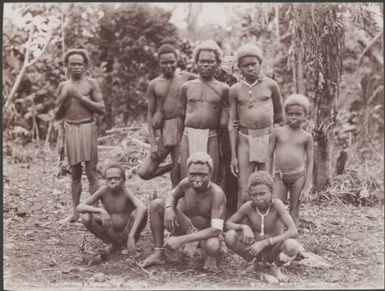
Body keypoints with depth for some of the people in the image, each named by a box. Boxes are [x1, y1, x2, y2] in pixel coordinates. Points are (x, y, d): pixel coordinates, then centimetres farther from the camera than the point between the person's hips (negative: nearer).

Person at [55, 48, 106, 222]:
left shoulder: (91, 83, 2)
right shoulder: (63, 86, 11)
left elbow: (102, 109, -6)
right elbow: (58, 116, 13)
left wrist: (81, 97, -12)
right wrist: (63, 99, -5)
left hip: (87, 128, -3)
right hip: (70, 130, 4)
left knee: (91, 172, -4)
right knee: (75, 174, 9)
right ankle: (75, 212, 15)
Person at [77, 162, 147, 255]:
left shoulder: (126, 192, -18)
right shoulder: (103, 191, -12)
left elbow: (142, 207, -37)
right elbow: (79, 207, -16)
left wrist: (131, 235, -44)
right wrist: (100, 210, -34)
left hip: (126, 233, -2)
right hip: (111, 233, 2)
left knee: (141, 211, -29)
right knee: (85, 217, -19)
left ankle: (130, 246, -3)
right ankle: (113, 244, 3)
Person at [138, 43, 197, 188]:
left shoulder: (185, 78, 2)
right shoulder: (154, 85, 6)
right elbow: (150, 115, 7)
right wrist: (153, 143, 0)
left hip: (182, 130, -3)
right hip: (164, 133, 3)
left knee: (178, 177, -4)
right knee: (144, 173, -1)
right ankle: (173, 166, 22)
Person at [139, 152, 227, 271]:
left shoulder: (216, 193, -29)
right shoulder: (186, 184, -16)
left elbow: (216, 229, -35)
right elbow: (172, 195, 8)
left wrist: (181, 239, -39)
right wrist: (168, 208, -18)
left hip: (205, 234, -4)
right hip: (186, 228, 5)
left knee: (212, 247, -42)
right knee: (156, 204, -14)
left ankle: (211, 256, 0)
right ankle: (159, 254, -5)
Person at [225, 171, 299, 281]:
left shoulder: (276, 204, -21)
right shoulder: (248, 206, -14)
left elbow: (293, 232, -30)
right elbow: (227, 224, -6)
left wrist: (264, 242, -33)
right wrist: (244, 227, -28)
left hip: (273, 250, -1)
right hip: (254, 250, 2)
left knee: (292, 245, -34)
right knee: (230, 236, -24)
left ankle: (273, 266, 2)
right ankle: (253, 262, 5)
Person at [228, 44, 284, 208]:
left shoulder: (270, 85, 2)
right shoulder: (235, 90, 3)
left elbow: (279, 116, 12)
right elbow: (232, 124, 4)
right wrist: (233, 156, 0)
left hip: (267, 139, 0)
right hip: (244, 140, 0)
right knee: (244, 193, -3)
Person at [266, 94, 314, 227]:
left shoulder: (306, 137, 0)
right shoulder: (277, 132, 2)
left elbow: (309, 162, 1)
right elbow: (270, 156, 6)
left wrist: (306, 186, -4)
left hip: (298, 176, -1)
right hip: (280, 176, 1)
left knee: (294, 212, 7)